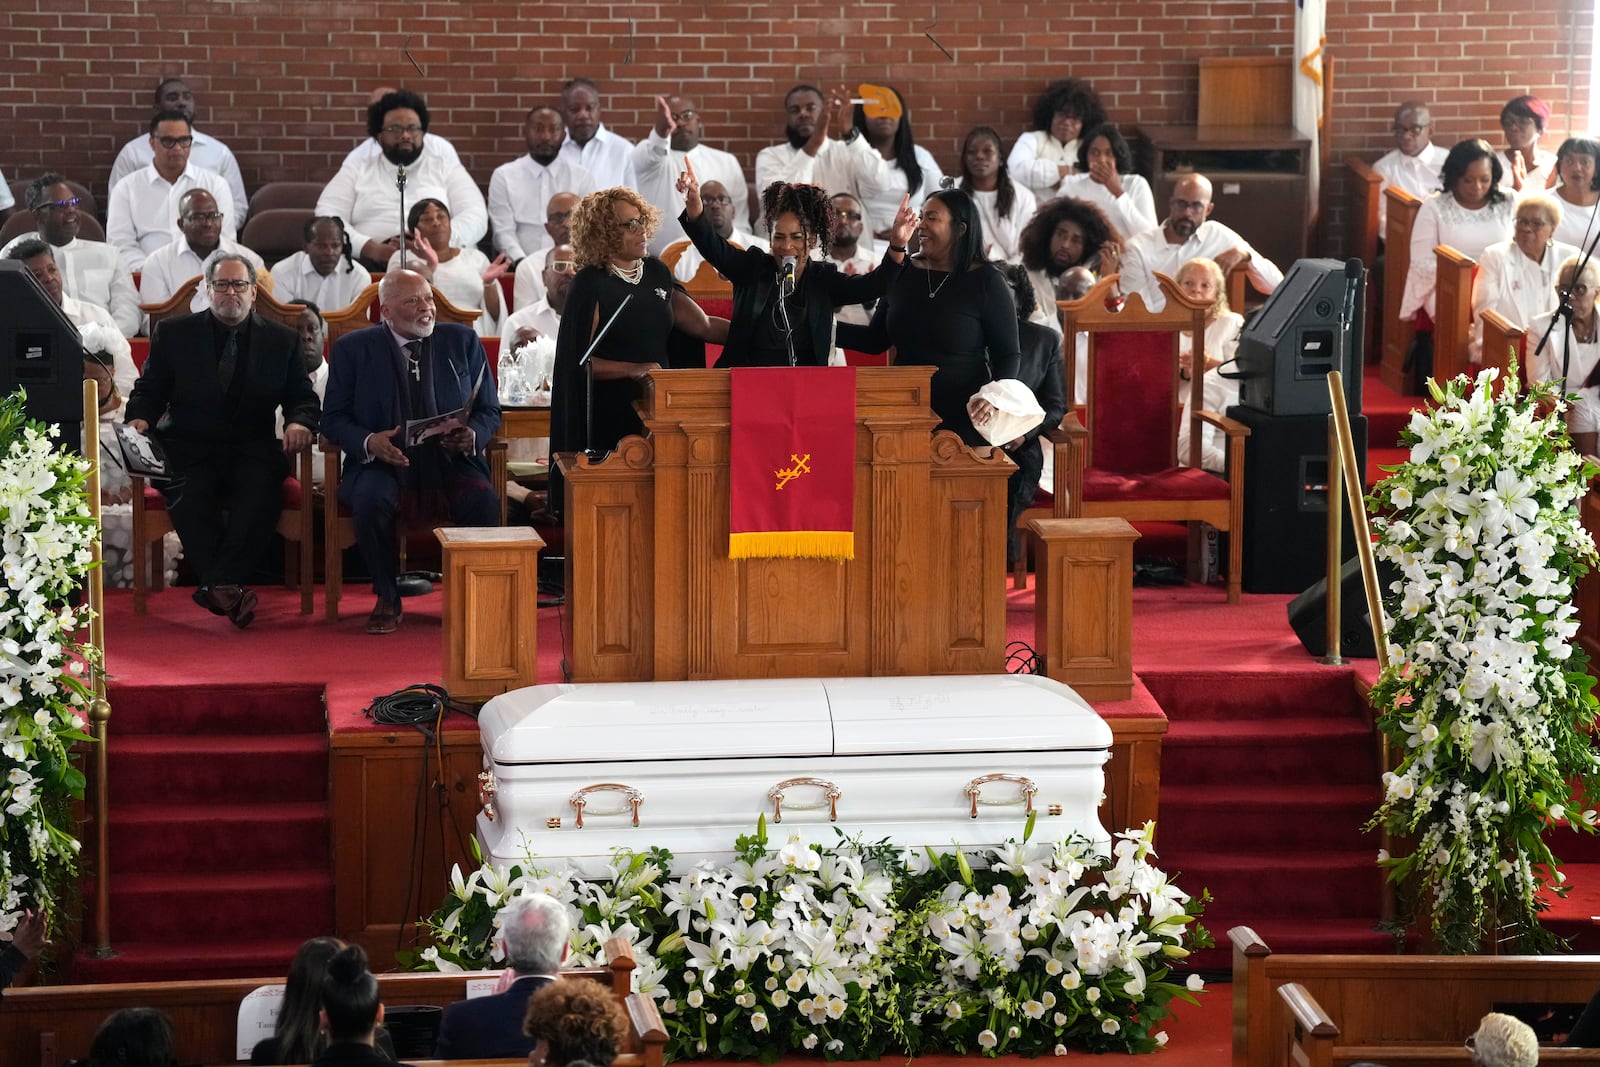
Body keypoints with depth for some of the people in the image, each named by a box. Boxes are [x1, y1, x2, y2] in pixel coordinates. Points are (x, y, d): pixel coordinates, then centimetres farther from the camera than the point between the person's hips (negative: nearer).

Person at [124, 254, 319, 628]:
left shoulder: (281, 340, 13)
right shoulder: (174, 334, 12)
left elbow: (302, 397, 12)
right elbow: (150, 390, 11)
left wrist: (300, 422, -11)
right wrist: (140, 417, -12)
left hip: (251, 450, 0)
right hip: (189, 449, 0)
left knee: (263, 486, -34)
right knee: (187, 491, -35)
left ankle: (219, 584, -38)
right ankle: (227, 590, -38)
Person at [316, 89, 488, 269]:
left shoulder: (448, 170, 22)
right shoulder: (356, 169, 23)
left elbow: (476, 216, 9)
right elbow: (328, 217, 9)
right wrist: (372, 249, -11)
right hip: (371, 264, 0)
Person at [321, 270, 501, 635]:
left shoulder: (462, 341, 9)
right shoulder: (354, 348, 4)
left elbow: (489, 411, 12)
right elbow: (333, 418, 4)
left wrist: (473, 436, -12)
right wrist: (368, 442, -18)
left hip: (451, 464, 1)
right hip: (383, 464, -1)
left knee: (484, 500, -31)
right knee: (371, 499, -35)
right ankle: (387, 599, -14)